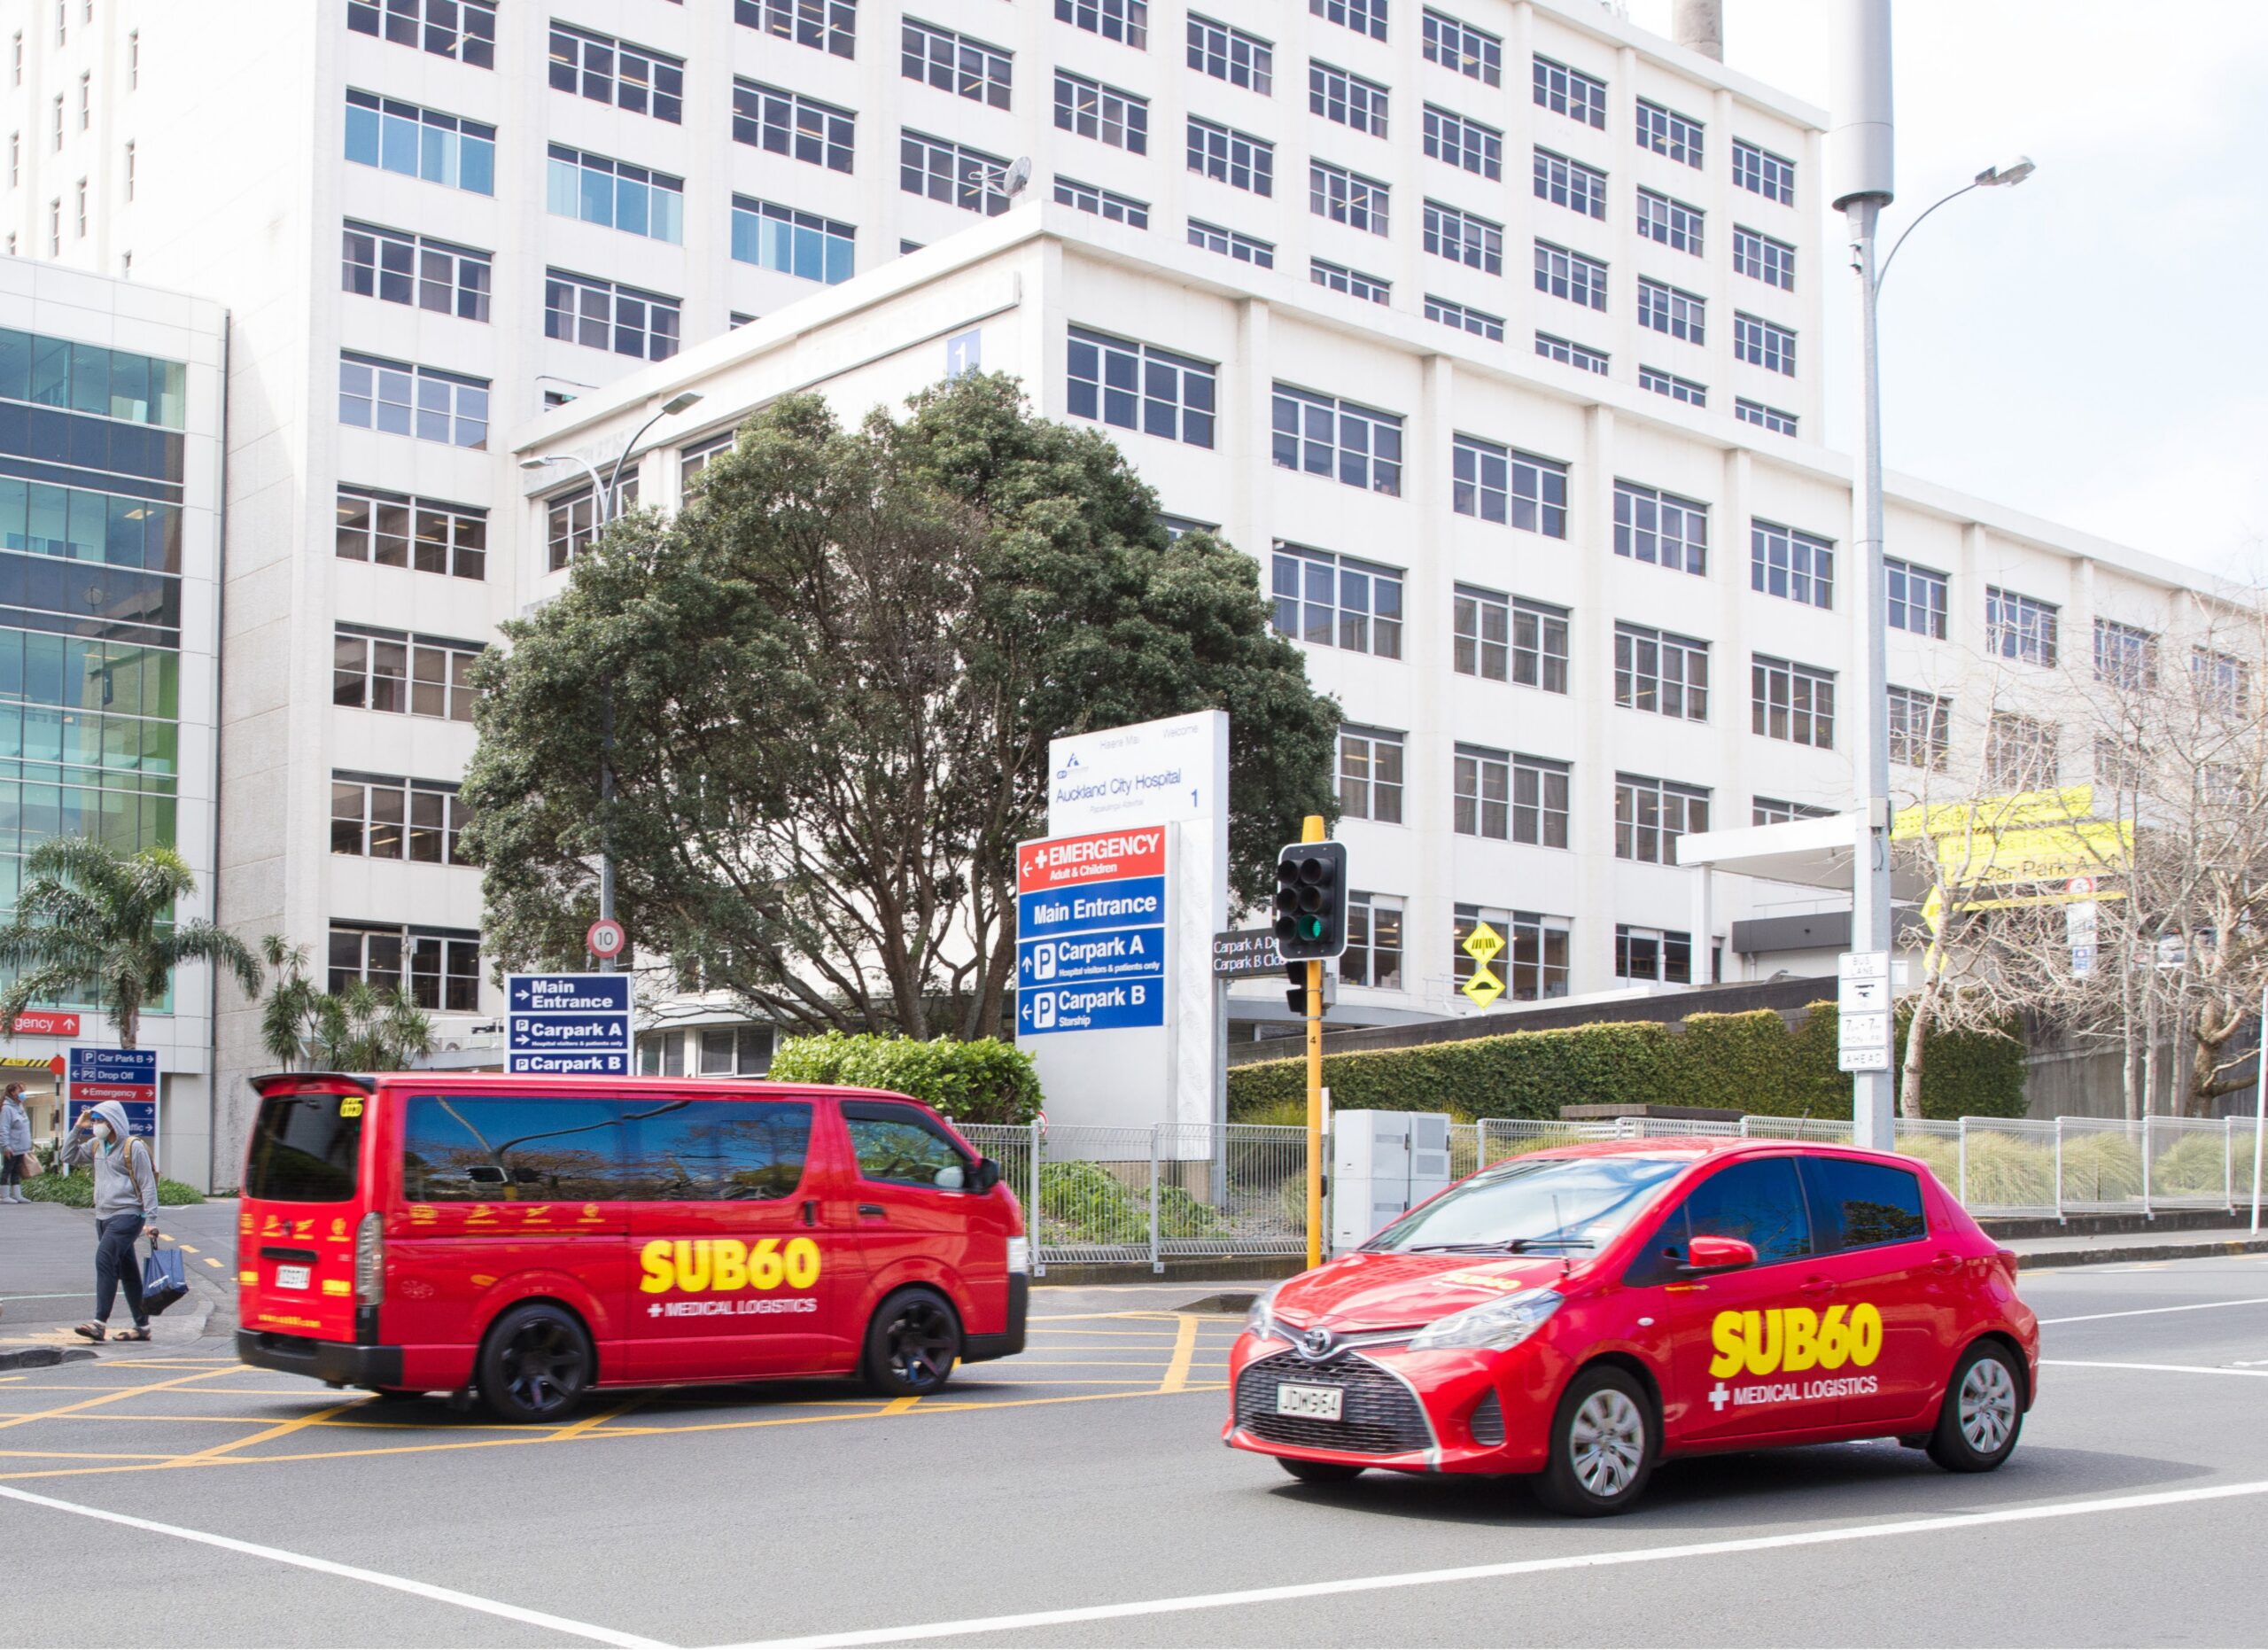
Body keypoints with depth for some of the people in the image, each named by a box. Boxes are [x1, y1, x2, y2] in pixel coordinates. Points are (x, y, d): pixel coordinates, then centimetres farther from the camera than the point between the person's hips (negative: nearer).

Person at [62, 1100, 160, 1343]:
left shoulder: (134, 1147, -8)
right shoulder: (96, 1146, 14)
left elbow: (147, 1185, -9)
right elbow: (69, 1157, 21)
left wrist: (151, 1220, -14)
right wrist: (78, 1130, 10)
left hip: (127, 1215, -8)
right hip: (103, 1216, 8)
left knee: (104, 1259, -22)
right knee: (127, 1271, 10)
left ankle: (100, 1322, -26)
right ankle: (142, 1326, 15)